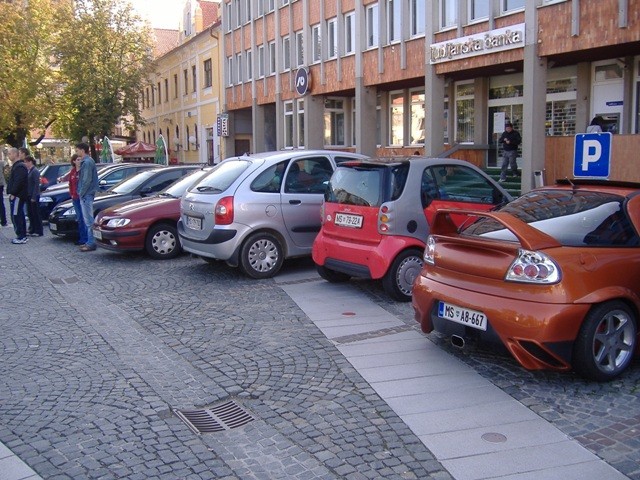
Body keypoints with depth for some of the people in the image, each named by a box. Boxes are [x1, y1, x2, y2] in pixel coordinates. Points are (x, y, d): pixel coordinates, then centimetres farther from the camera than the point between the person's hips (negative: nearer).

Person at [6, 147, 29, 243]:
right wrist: (12, 193, 16)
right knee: (20, 216, 13)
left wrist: (13, 193, -21)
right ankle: (23, 236, 19)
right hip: (17, 195, 11)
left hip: (18, 196, -11)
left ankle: (21, 237, -8)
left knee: (16, 216, -9)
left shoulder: (20, 167, -15)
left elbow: (18, 182, -23)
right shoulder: (16, 165, 18)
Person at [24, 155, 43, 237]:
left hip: (34, 196, -8)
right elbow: (27, 183, 15)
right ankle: (32, 230, 21)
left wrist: (34, 197, -19)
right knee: (30, 214, 12)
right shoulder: (28, 171, 12)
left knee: (36, 214, -2)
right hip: (29, 195, 9)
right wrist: (27, 195, 8)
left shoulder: (35, 171, -12)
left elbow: (36, 184, -17)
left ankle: (38, 231, 4)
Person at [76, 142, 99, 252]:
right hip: (86, 194, 10)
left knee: (88, 219, -7)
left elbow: (87, 180, -21)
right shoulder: (85, 161, 16)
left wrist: (81, 193, -14)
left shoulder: (87, 162, -16)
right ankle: (90, 241, 20)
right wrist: (81, 192, 14)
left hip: (86, 195, -10)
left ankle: (91, 243, -5)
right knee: (87, 219, 14)